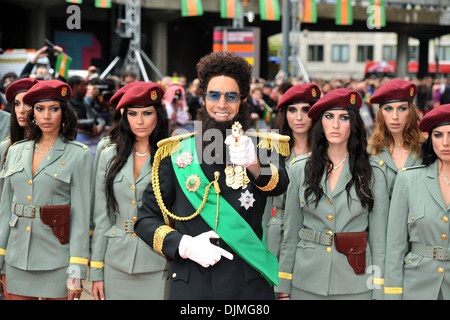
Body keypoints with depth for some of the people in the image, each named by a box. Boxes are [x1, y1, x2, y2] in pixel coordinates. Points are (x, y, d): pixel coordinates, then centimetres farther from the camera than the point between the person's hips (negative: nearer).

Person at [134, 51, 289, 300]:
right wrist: (183, 245, -12)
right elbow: (146, 219, 5)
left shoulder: (261, 148, 3)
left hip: (250, 287, 0)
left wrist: (253, 164, -40)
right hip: (191, 286, 0)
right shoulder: (177, 153, 5)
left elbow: (279, 184, -19)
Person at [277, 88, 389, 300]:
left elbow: (378, 236, 0)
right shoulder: (300, 171, 4)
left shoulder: (372, 173, 0)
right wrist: (284, 289, 4)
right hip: (306, 284, 1)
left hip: (356, 285, -1)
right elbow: (290, 234, 7)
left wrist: (378, 293, -5)